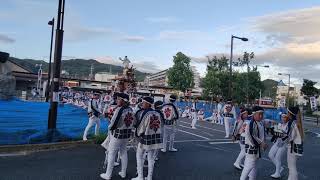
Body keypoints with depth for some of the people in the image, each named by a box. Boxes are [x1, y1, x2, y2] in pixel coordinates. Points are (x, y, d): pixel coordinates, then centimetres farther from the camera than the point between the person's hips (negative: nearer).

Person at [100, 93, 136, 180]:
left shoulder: (119, 109, -22)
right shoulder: (130, 109, -1)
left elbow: (113, 123, -20)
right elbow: (133, 122, 6)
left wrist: (109, 128, 0)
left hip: (117, 134, -7)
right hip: (127, 134, 7)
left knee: (111, 154, 7)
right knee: (124, 152, 19)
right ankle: (123, 173, 29)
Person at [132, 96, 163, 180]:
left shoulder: (145, 113, -16)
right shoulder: (157, 113, 1)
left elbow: (141, 127, -11)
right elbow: (159, 126, 7)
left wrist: (138, 134, 8)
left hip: (146, 138, -5)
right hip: (156, 138, 6)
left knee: (139, 156, 13)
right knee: (151, 158, 14)